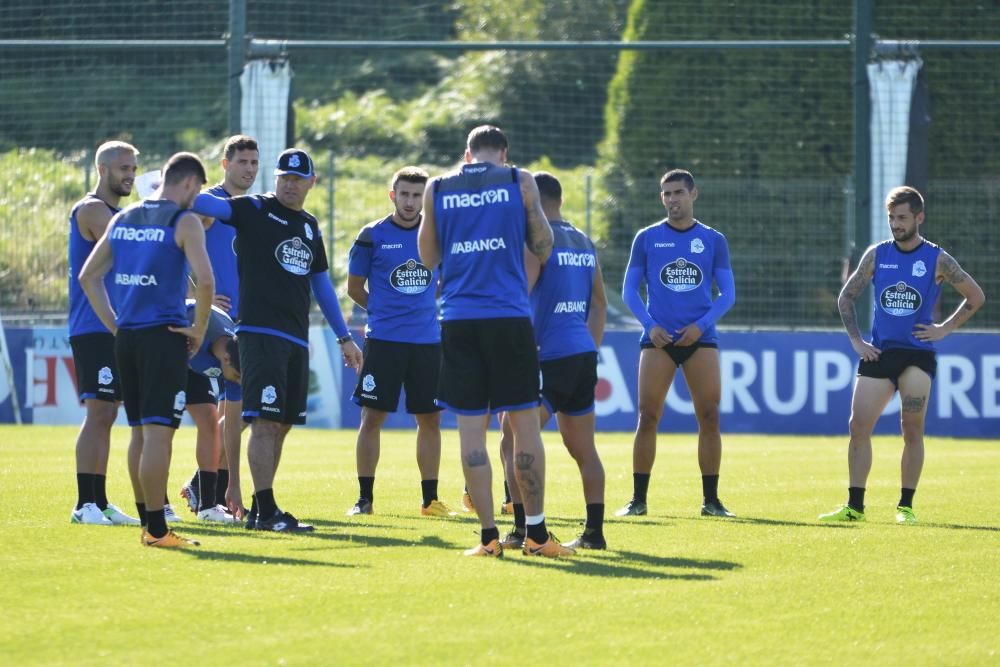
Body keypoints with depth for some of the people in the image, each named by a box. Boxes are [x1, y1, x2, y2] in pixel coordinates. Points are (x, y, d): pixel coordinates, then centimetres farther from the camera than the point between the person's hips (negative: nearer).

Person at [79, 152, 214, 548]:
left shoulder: (122, 219, 14)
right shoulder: (184, 221, -7)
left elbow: (88, 276, 17)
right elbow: (205, 280, -18)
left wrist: (113, 323, 16)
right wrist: (198, 330, -6)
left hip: (126, 336, 7)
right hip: (163, 335, -7)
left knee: (140, 432, 14)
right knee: (159, 432, -7)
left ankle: (147, 523, 19)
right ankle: (156, 530, -8)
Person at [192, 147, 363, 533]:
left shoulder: (310, 227, 19)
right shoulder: (254, 211, 0)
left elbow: (321, 284, 26)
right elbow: (210, 205, -17)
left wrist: (343, 337, 27)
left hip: (297, 339, 7)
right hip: (260, 332, -7)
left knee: (282, 425, 7)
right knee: (265, 421, -13)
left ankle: (260, 511, 13)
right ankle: (266, 511, -15)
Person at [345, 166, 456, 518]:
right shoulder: (372, 235, -2)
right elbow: (354, 287, 7)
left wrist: (423, 305, 10)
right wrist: (384, 310, 10)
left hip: (428, 340, 3)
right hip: (383, 340, -3)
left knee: (430, 419, 4)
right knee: (372, 417, -3)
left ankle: (430, 499, 13)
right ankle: (364, 497, 5)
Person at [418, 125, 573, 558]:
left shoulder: (437, 188, 9)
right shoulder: (520, 182, 4)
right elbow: (543, 248, 8)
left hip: (458, 320, 1)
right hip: (510, 317, -1)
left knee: (471, 425, 2)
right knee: (524, 420, 5)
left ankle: (489, 536, -2)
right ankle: (536, 534, 5)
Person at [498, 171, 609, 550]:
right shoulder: (583, 242, 15)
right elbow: (599, 302, 22)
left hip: (551, 357, -8)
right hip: (583, 354, 8)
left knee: (513, 441, -3)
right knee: (583, 448, 14)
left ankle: (523, 529, -12)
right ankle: (594, 532, 12)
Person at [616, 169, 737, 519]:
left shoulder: (713, 240, 8)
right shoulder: (647, 238, 7)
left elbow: (727, 293, 7)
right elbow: (630, 290, 7)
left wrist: (701, 325, -9)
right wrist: (650, 325, -8)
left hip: (700, 338, 1)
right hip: (658, 339, 0)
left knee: (709, 419, -4)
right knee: (647, 418, -6)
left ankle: (711, 500, 3)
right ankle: (638, 499, 0)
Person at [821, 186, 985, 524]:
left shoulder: (937, 259, -1)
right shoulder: (876, 255, 6)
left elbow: (976, 297, 7)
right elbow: (846, 297, 14)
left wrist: (944, 329, 0)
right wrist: (856, 340, 4)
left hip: (918, 353, -3)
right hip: (878, 353, 3)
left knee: (912, 429, -10)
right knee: (859, 426, -5)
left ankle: (906, 506, -2)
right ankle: (854, 506, 2)